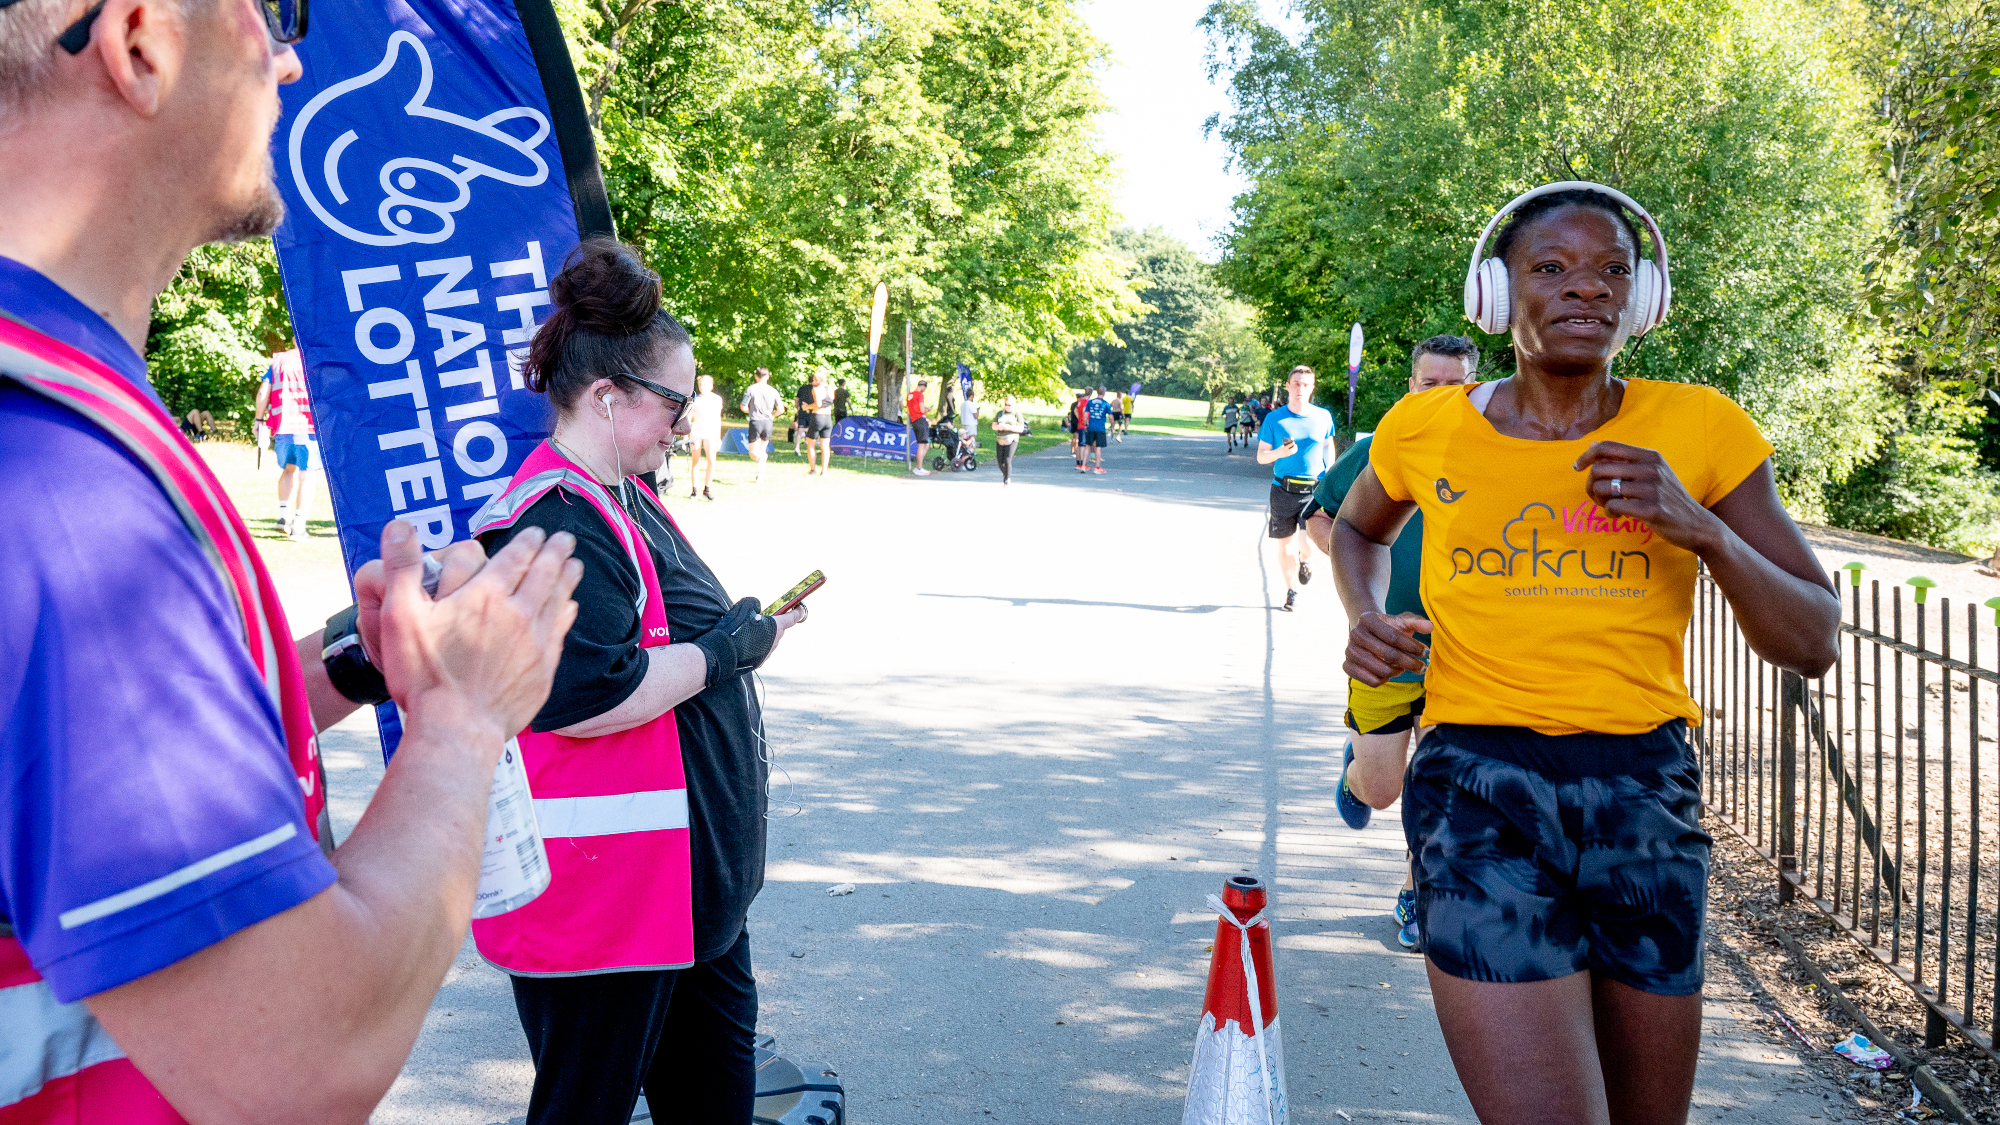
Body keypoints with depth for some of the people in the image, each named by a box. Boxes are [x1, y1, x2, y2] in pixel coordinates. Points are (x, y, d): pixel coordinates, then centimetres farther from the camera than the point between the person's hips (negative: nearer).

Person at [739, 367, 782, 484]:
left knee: (753, 453, 3)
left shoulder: (750, 389, -4)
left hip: (755, 422, -2)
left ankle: (761, 458, -33)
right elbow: (780, 409, 2)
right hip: (767, 422, 3)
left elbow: (743, 407, -6)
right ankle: (759, 476, 12)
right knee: (762, 450, 17)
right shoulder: (773, 391, 2)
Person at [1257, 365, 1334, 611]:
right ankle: (1291, 589, 27)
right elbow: (1261, 456, 3)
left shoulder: (1323, 416, 3)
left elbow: (1329, 446, 18)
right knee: (1285, 545, 7)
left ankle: (1305, 559, 24)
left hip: (1314, 490, -1)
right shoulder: (1274, 419, 0)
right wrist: (1280, 453, -18)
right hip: (1283, 489, 1)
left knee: (1307, 542, -14)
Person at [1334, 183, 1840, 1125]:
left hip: (1648, 800, 3)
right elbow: (1359, 527, 24)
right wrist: (1365, 619, 3)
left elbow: (1814, 644, 3)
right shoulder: (1426, 428, 1)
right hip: (1480, 798, -2)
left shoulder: (1699, 429, 1)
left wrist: (1701, 528, -14)